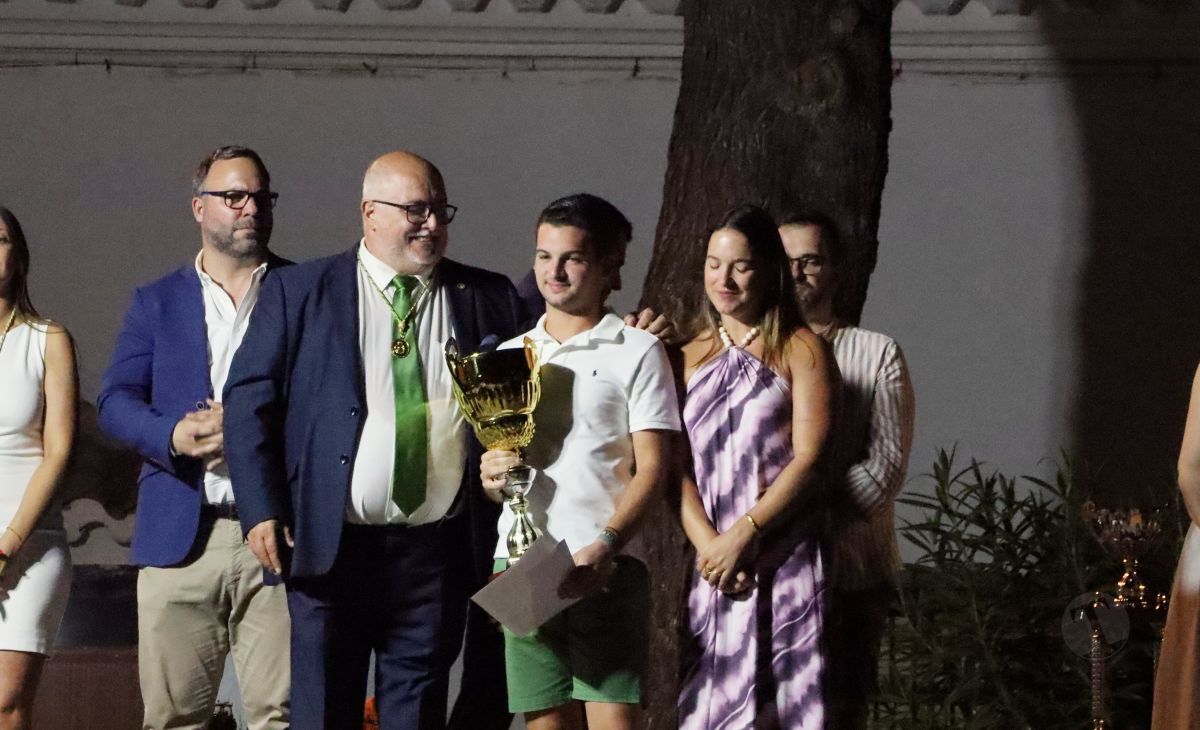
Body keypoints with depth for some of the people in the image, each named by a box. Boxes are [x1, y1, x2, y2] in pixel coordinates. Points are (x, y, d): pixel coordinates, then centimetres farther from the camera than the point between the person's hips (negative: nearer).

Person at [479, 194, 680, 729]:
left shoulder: (637, 352, 4)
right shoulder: (509, 356, 19)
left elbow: (651, 468, -2)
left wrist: (605, 544, -17)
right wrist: (491, 476, -2)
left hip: (603, 568, -4)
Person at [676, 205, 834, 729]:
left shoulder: (801, 350, 4)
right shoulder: (689, 358, 15)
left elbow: (810, 459, -6)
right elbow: (675, 467, 7)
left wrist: (743, 534, -15)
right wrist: (708, 544, -9)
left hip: (787, 563, -3)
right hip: (714, 569, 3)